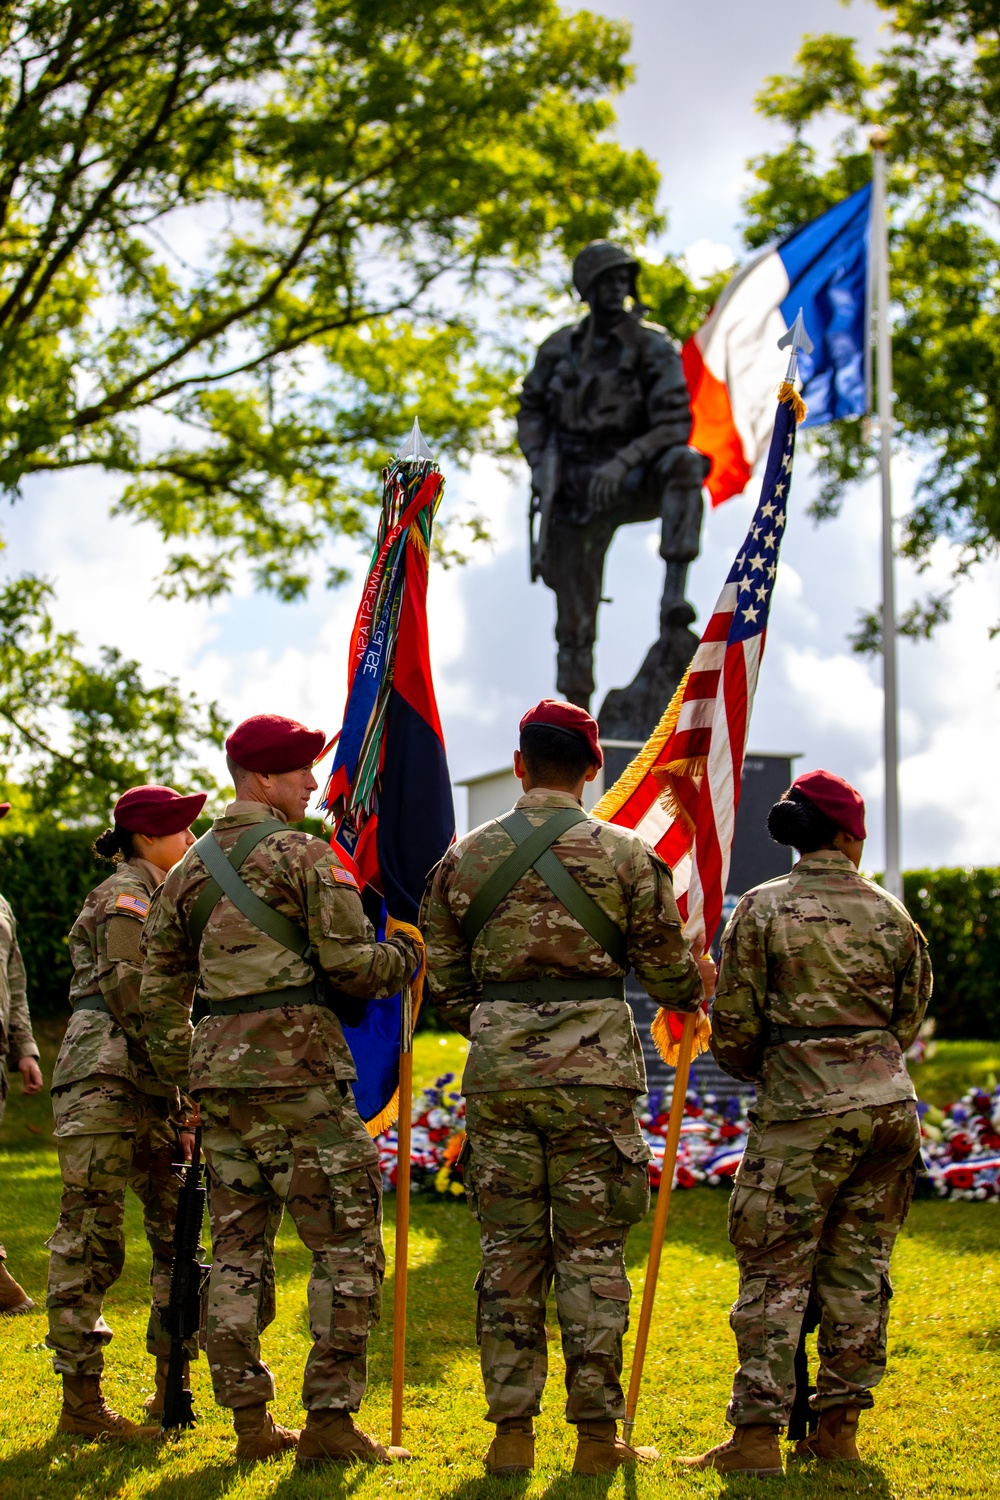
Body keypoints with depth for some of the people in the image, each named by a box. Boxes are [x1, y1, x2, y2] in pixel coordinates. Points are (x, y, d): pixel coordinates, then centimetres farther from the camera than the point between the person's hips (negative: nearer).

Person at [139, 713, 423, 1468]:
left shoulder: (191, 868, 15)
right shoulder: (303, 854, -7)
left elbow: (159, 984, 16)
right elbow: (350, 963, -12)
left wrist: (184, 1072, 24)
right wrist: (405, 956, 8)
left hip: (219, 1066, 7)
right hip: (297, 1065, -7)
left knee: (239, 1243, 11)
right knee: (348, 1239, -2)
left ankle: (250, 1419, 12)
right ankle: (330, 1420, -5)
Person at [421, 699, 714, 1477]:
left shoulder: (466, 857, 4)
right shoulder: (625, 854, -3)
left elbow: (445, 977, 9)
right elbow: (666, 969, 2)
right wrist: (699, 987, 25)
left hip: (498, 1071, 2)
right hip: (594, 1069, -2)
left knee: (508, 1248, 8)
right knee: (592, 1251, 4)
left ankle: (512, 1432, 9)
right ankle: (597, 1434, 6)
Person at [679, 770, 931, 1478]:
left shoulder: (763, 909, -4)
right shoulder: (891, 913, 6)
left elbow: (735, 1023, -3)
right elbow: (910, 1015, 14)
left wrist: (753, 1068, 19)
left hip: (802, 1109, -4)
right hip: (889, 1100, 4)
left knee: (775, 1272, -1)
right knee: (859, 1267, 10)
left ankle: (757, 1435, -4)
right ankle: (839, 1426, 14)